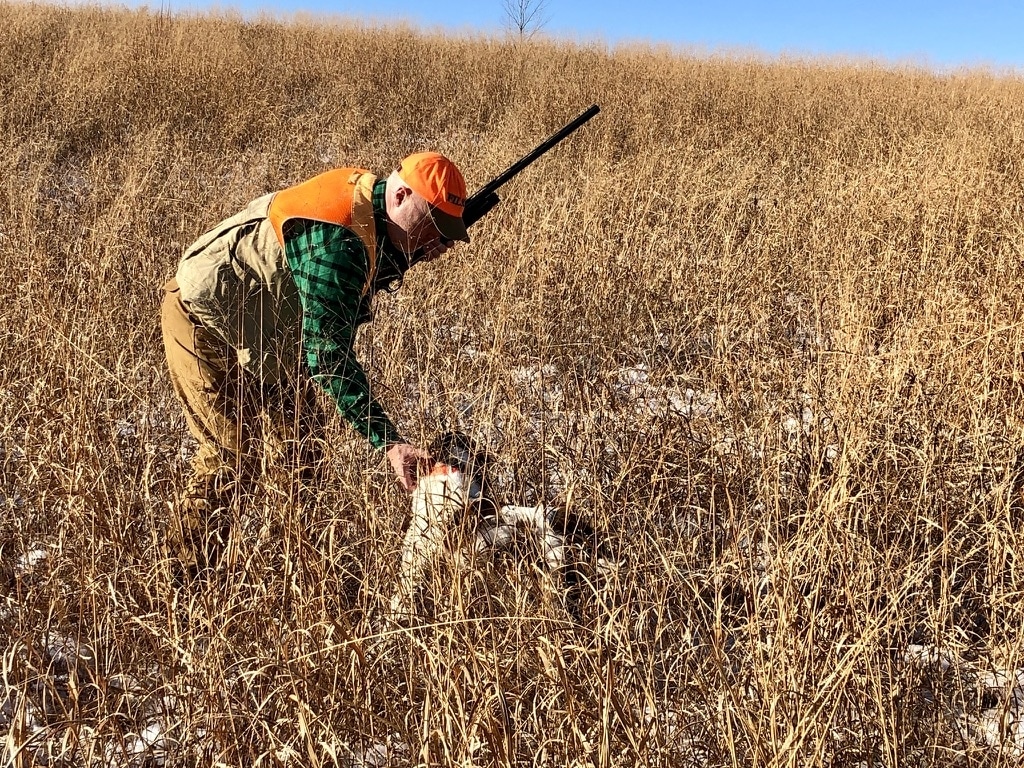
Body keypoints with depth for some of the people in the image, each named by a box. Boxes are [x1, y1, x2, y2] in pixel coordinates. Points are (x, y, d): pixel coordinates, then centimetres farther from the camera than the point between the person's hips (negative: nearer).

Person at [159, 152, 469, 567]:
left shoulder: (366, 200, -6)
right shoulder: (335, 240, -33)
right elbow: (329, 354, -37)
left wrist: (402, 254, -16)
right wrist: (388, 441, -41)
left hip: (255, 327, 9)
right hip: (203, 325, -9)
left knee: (300, 447, 9)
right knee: (236, 454, -5)